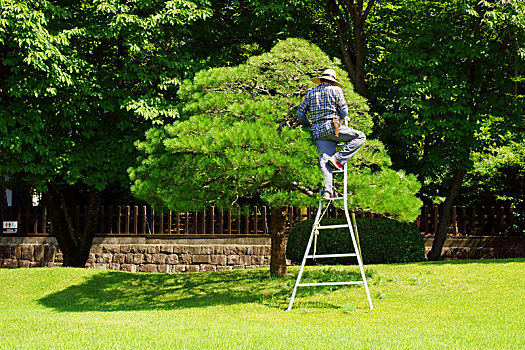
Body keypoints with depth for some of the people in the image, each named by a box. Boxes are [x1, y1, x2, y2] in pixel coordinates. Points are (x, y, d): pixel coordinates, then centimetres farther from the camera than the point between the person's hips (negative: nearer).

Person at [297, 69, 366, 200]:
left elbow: (300, 112, 15)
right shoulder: (335, 90, 6)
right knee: (360, 137, 6)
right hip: (331, 126, -5)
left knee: (324, 161, -1)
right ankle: (338, 158, -8)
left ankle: (327, 191, -16)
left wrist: (308, 124, 30)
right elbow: (344, 110, 0)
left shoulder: (311, 93, 18)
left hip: (317, 131, 5)